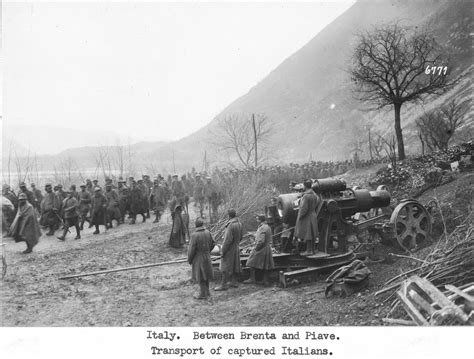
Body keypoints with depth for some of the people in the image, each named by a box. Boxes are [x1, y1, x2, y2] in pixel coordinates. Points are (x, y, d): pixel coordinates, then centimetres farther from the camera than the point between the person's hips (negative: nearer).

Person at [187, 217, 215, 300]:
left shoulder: (194, 235, -23)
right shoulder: (208, 233, -6)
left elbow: (191, 249, -20)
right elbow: (212, 244, 5)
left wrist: (189, 259, -5)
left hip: (198, 258, -6)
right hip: (207, 257, 6)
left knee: (200, 276, 6)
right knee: (205, 274, 19)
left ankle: (203, 294, 14)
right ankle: (206, 291, 31)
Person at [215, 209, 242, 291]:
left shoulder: (231, 225, -23)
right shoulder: (239, 224, 2)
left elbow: (228, 240, -24)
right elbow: (240, 237, 12)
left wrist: (222, 251, -18)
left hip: (229, 249, -8)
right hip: (236, 248, 8)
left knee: (226, 268, -2)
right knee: (234, 266, 16)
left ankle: (223, 285, 3)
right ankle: (234, 282, 24)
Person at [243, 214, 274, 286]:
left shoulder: (262, 229, -20)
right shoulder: (268, 227, 10)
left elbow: (261, 241, -25)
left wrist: (256, 248, -14)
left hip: (260, 249, -9)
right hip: (268, 249, 9)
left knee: (252, 264, 4)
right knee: (266, 266, 12)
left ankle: (252, 279, 9)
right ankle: (265, 281, 15)